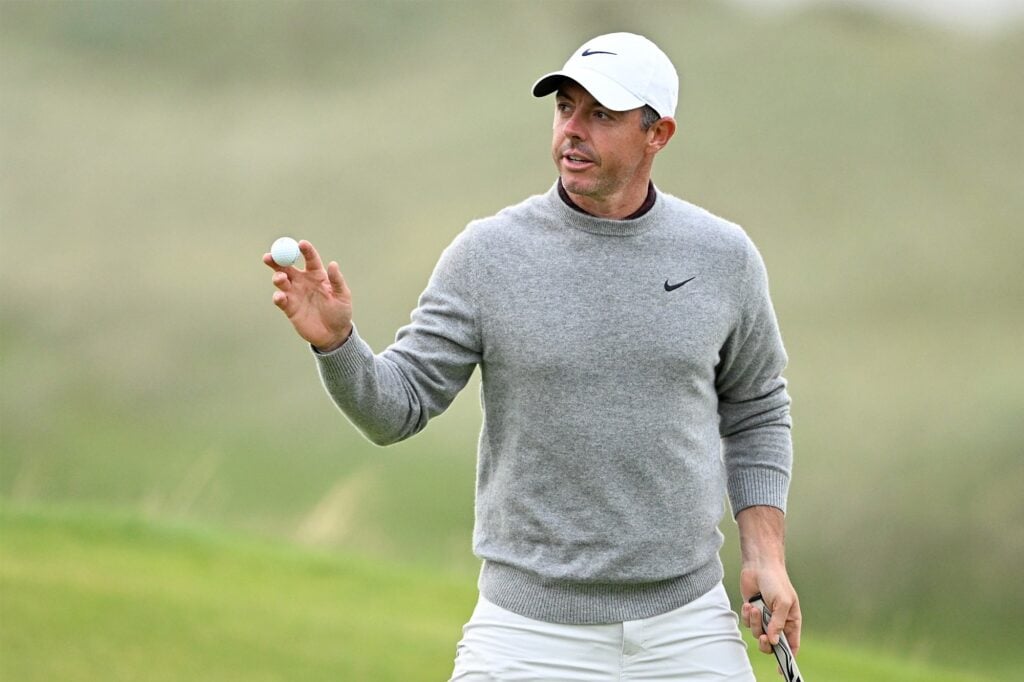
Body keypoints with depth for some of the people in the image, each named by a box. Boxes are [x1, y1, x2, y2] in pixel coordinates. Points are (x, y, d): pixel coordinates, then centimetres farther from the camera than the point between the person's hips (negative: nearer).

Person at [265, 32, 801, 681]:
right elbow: (398, 405, -5)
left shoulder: (723, 256, 3)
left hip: (685, 627, 2)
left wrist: (766, 552, 4)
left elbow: (754, 412, 14)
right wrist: (336, 340, -24)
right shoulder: (487, 255, -4)